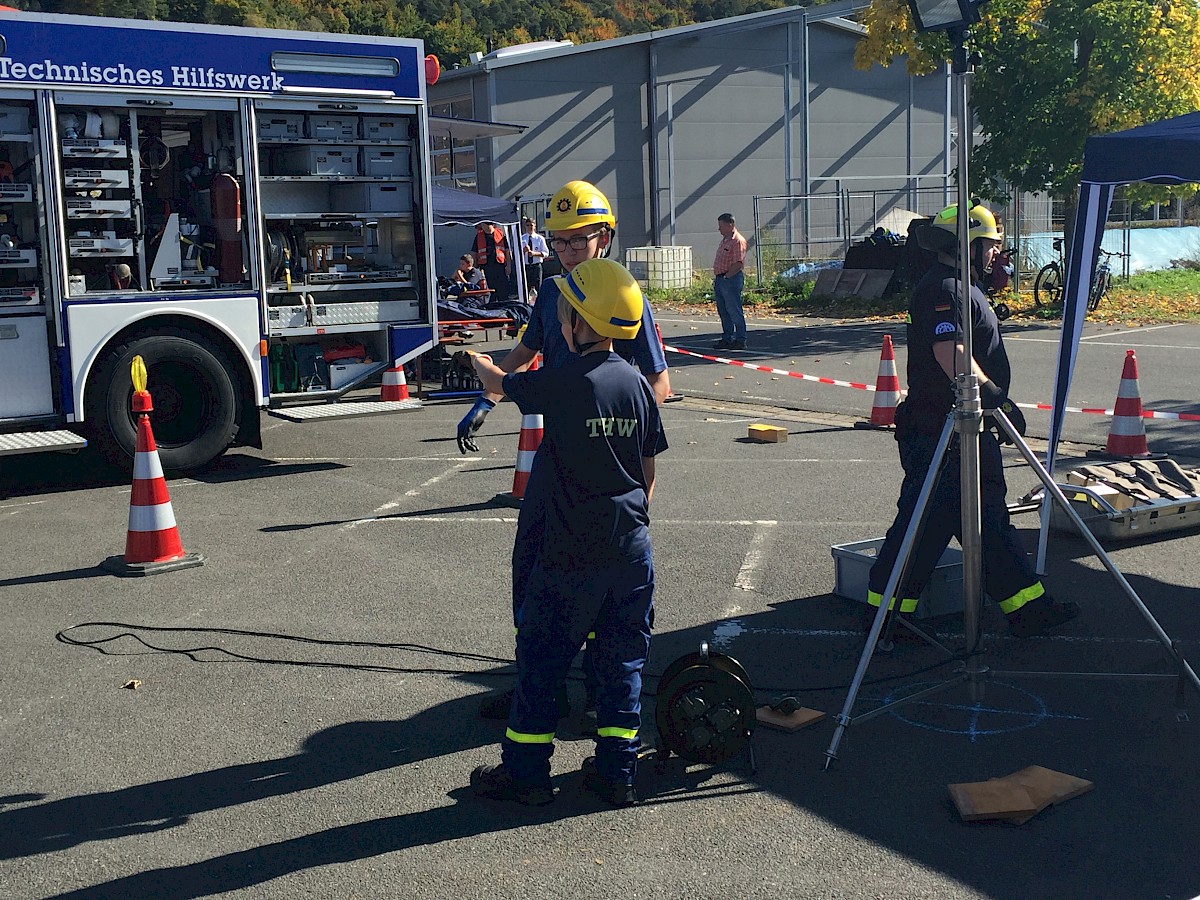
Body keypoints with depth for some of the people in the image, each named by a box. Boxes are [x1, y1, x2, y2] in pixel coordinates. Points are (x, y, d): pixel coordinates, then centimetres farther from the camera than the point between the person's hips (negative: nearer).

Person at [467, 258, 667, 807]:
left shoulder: (562, 383, -16)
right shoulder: (636, 383, 1)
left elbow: (499, 384, 2)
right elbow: (649, 470, 8)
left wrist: (480, 364, 24)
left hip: (569, 554, -5)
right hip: (631, 550, 5)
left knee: (541, 660, 8)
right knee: (623, 659, 13)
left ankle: (525, 771, 18)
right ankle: (617, 772, 20)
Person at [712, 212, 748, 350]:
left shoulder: (738, 241, -13)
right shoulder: (725, 240, 18)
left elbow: (738, 263, -20)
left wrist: (725, 276, -17)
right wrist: (717, 278, 16)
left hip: (731, 279, -10)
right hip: (720, 279, 10)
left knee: (734, 311, -6)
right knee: (723, 312, 13)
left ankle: (740, 340, -1)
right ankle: (727, 339, 20)